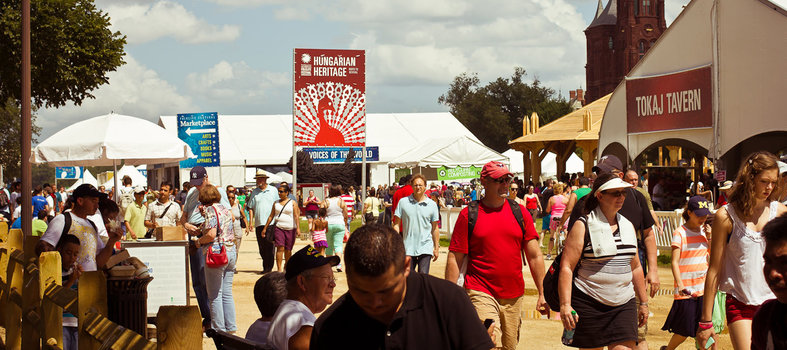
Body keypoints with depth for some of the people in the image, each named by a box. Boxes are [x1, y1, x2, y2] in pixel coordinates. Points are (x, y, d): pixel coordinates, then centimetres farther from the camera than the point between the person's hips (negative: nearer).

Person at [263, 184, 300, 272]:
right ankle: (279, 269, -16)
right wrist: (265, 228, 12)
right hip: (278, 228, 1)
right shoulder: (276, 203, 11)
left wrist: (298, 228, -14)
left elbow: (296, 216, -3)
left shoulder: (292, 202, 3)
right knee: (280, 248, -13)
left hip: (290, 229, -1)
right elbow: (271, 216, 15)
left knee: (288, 249, 4)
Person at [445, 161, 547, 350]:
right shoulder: (468, 214, -1)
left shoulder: (520, 212, 7)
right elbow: (454, 259, -1)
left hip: (514, 297, 4)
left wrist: (542, 294, 5)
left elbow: (534, 256, 9)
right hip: (481, 295, -4)